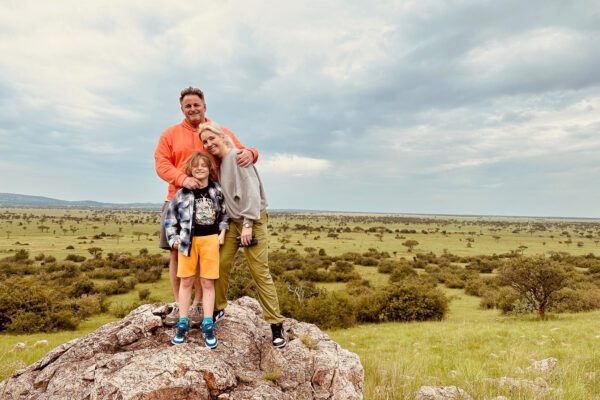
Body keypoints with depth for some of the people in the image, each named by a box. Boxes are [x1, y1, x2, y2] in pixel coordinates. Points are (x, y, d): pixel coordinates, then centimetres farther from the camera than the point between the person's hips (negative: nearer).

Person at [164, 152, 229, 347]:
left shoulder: (217, 191, 2)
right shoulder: (183, 192, -1)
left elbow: (224, 214, 15)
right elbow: (170, 217, 8)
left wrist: (222, 232, 3)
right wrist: (173, 238, 2)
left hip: (210, 240, 0)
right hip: (188, 240, 0)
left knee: (208, 283, 4)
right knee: (186, 281, 6)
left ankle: (208, 325, 11)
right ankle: (182, 324, 17)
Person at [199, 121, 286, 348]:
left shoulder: (237, 157, -11)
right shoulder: (220, 163, 15)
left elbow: (251, 191, -18)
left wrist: (248, 223, -20)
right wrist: (229, 223, 13)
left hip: (253, 221, -7)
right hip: (233, 222, 7)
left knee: (260, 272, -7)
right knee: (221, 264, 2)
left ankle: (276, 324, 2)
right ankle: (218, 308, 22)